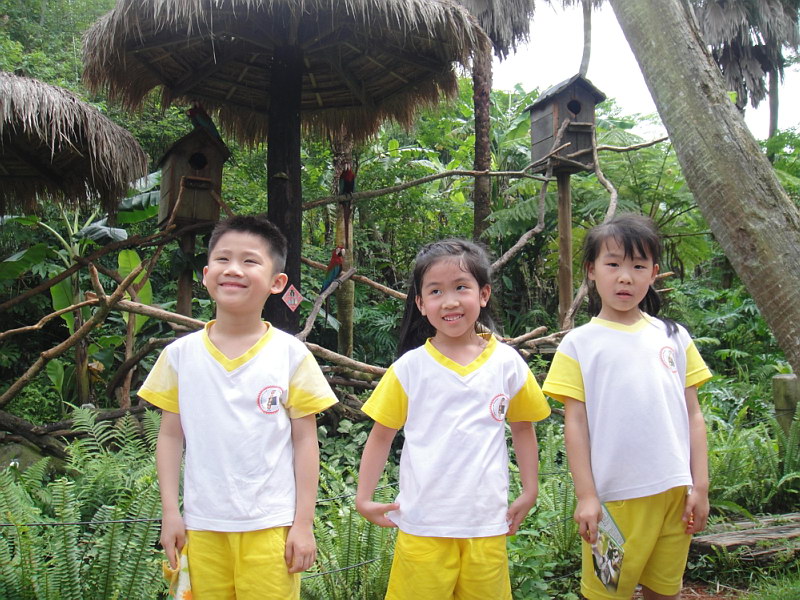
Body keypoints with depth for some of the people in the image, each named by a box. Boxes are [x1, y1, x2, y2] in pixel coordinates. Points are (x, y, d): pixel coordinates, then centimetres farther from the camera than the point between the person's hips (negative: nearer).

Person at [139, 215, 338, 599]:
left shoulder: (291, 355, -5)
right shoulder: (180, 354, 1)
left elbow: (305, 440, -3)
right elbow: (171, 435, 6)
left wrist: (303, 523, -4)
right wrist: (170, 512, 2)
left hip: (271, 527, -2)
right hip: (201, 527, 2)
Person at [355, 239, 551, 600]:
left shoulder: (507, 363, 0)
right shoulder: (410, 367, -3)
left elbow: (522, 427, 12)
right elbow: (381, 434, 3)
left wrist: (530, 492, 9)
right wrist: (364, 499, 0)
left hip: (488, 525, 1)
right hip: (422, 525, -1)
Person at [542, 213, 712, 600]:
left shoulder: (674, 337, 7)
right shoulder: (580, 344, -1)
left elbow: (692, 415, 8)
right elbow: (575, 423, -3)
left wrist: (700, 486, 4)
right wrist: (586, 495, -7)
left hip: (675, 491, 3)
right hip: (614, 495, -2)